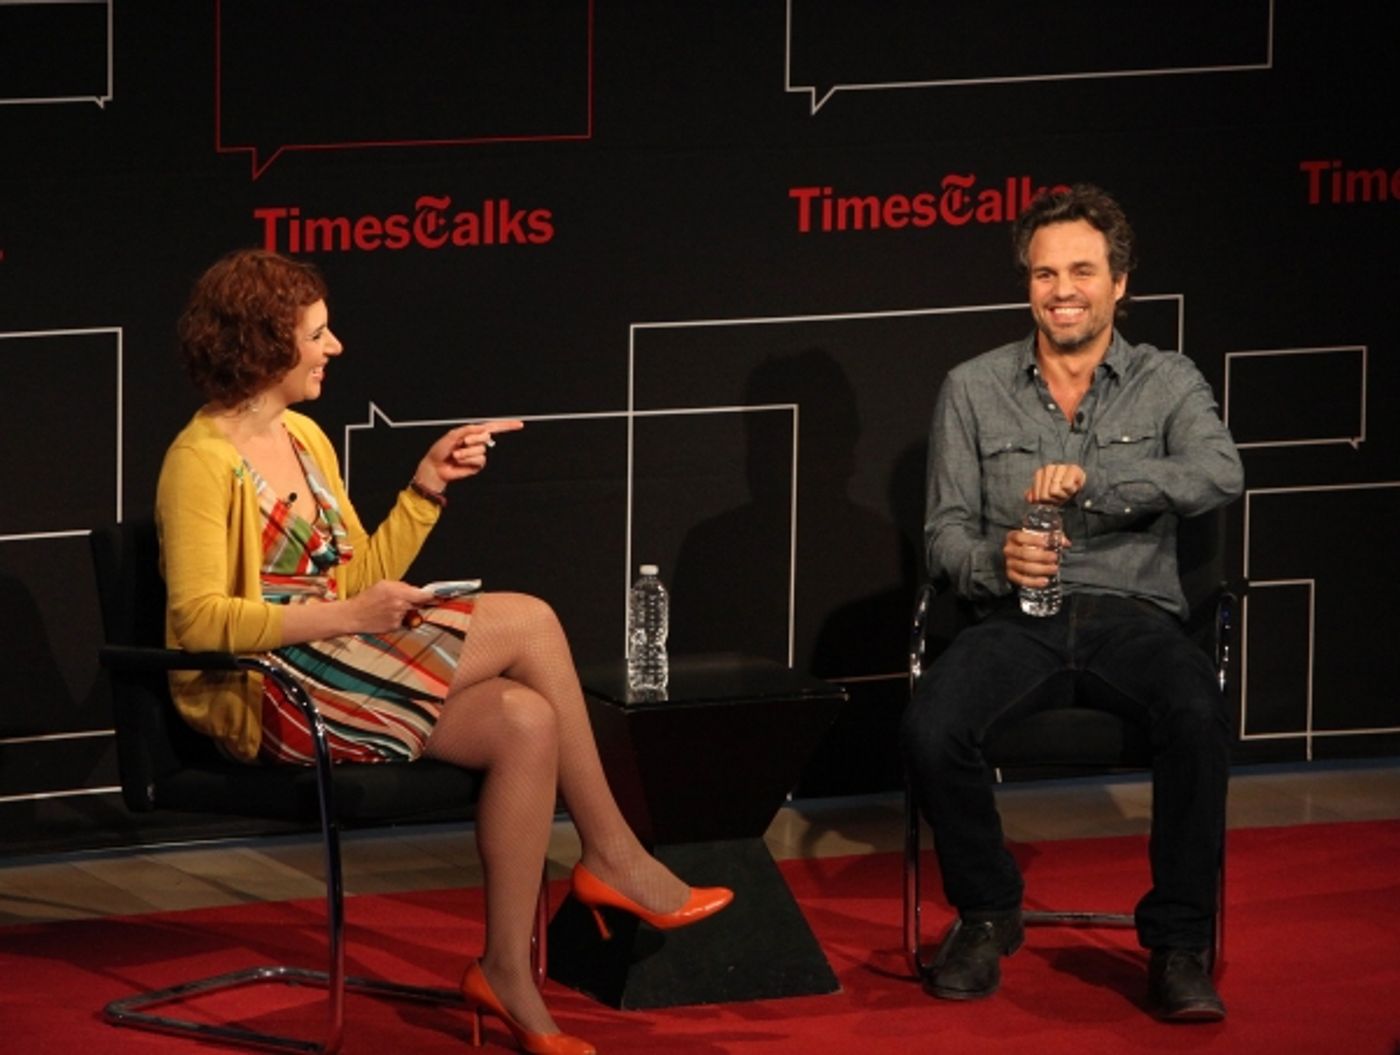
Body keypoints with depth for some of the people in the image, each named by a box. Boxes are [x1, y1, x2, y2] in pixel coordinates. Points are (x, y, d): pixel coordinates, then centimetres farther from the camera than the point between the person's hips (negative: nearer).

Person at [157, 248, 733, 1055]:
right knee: (528, 621, -17)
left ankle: (509, 972, -17)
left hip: (337, 670, 8)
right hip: (266, 695, -8)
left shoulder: (303, 437, 16)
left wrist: (428, 486, 7)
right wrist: (348, 616, -27)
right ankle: (615, 855, -5)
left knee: (525, 722, -19)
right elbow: (196, 619, -19)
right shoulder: (203, 461, -10)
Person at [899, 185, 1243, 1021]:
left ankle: (1179, 944, -22)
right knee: (930, 731, -29)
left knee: (1199, 716, -35)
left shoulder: (1168, 383, 7)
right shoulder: (974, 390, 11)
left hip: (1134, 612, -1)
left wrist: (1093, 479, -25)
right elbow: (945, 532, 9)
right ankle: (988, 915, -3)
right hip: (1016, 617, 1)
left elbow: (1221, 474, -13)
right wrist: (995, 561, -15)